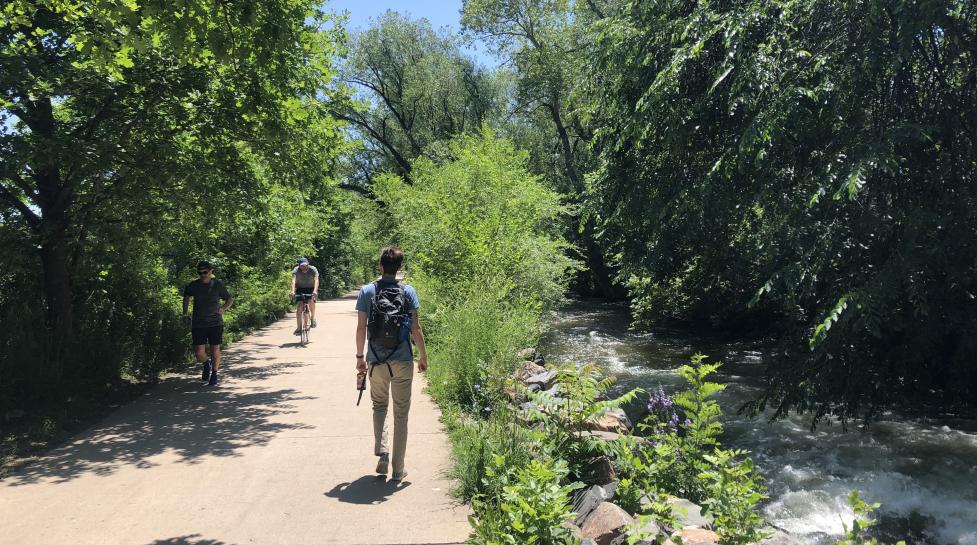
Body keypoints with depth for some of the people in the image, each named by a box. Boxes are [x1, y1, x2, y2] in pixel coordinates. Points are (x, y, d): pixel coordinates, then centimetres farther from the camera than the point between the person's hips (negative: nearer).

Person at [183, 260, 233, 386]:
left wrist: (223, 309, -8)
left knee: (215, 350, 3)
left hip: (215, 323, -1)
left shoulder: (218, 285, -2)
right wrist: (185, 313, 15)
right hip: (198, 324, 1)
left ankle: (214, 374, 24)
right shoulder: (193, 286, 2)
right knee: (199, 352, -5)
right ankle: (207, 365, 29)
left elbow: (229, 299, 10)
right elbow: (186, 297, 23)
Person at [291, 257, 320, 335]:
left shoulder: (313, 270, -24)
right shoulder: (296, 270, -22)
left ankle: (313, 318, -6)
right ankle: (299, 328, -5)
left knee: (311, 301, -29)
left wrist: (315, 291, -55)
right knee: (298, 307, -11)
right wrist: (293, 291, -54)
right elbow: (293, 280, -37)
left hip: (311, 289, -1)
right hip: (300, 289, 1)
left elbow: (316, 280, -38)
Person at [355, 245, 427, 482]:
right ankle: (398, 470, 14)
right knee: (401, 414, 9)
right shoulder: (408, 292, -5)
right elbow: (416, 329, -4)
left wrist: (359, 357, 9)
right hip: (403, 361, -1)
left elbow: (361, 328, -2)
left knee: (379, 406, 22)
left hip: (376, 361, 1)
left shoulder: (367, 292, -3)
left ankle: (381, 451, 3)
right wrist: (423, 356, 7)